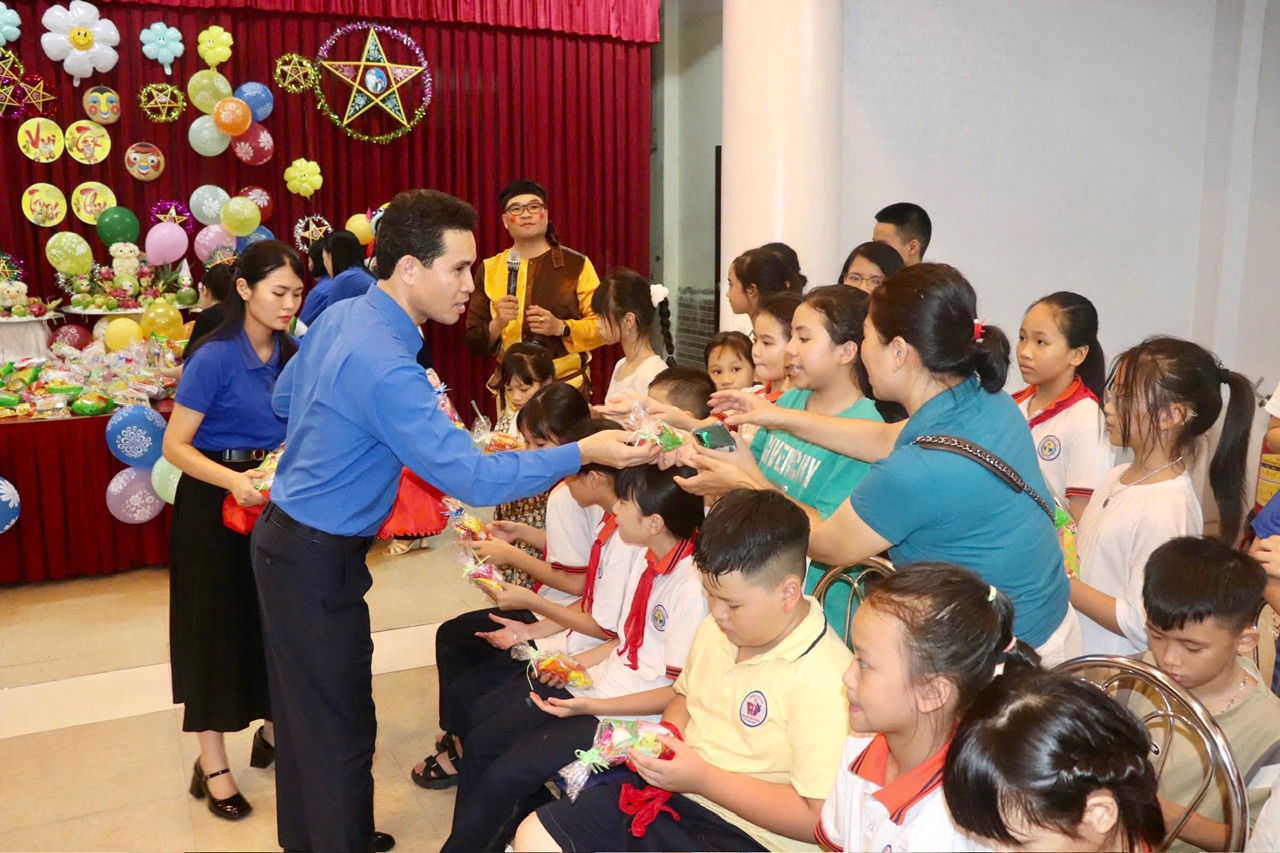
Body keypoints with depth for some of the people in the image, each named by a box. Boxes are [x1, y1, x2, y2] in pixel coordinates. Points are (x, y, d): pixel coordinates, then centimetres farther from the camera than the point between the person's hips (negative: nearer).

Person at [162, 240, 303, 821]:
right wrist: (232, 480, -30)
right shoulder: (215, 357, -16)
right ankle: (212, 763, 17)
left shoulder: (292, 355, 2)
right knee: (218, 625, 3)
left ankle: (275, 727, 35)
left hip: (276, 503, 5)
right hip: (216, 504, -5)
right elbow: (175, 446, -16)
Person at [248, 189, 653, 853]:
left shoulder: (339, 316, 1)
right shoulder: (384, 367, -29)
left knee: (303, 711, 23)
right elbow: (473, 479, -32)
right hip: (317, 561, -10)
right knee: (342, 729, 3)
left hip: (285, 537, 10)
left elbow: (284, 399, 17)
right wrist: (583, 453, -28)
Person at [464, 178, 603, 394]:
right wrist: (497, 325, -16)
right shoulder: (489, 269, 4)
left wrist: (561, 327, -17)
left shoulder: (577, 264, 0)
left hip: (568, 386, -1)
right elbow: (473, 341, 3)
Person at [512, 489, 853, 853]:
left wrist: (703, 778, -21)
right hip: (672, 785, 8)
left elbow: (818, 817, -24)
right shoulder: (716, 629, 2)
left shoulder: (822, 681, -24)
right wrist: (666, 735, -1)